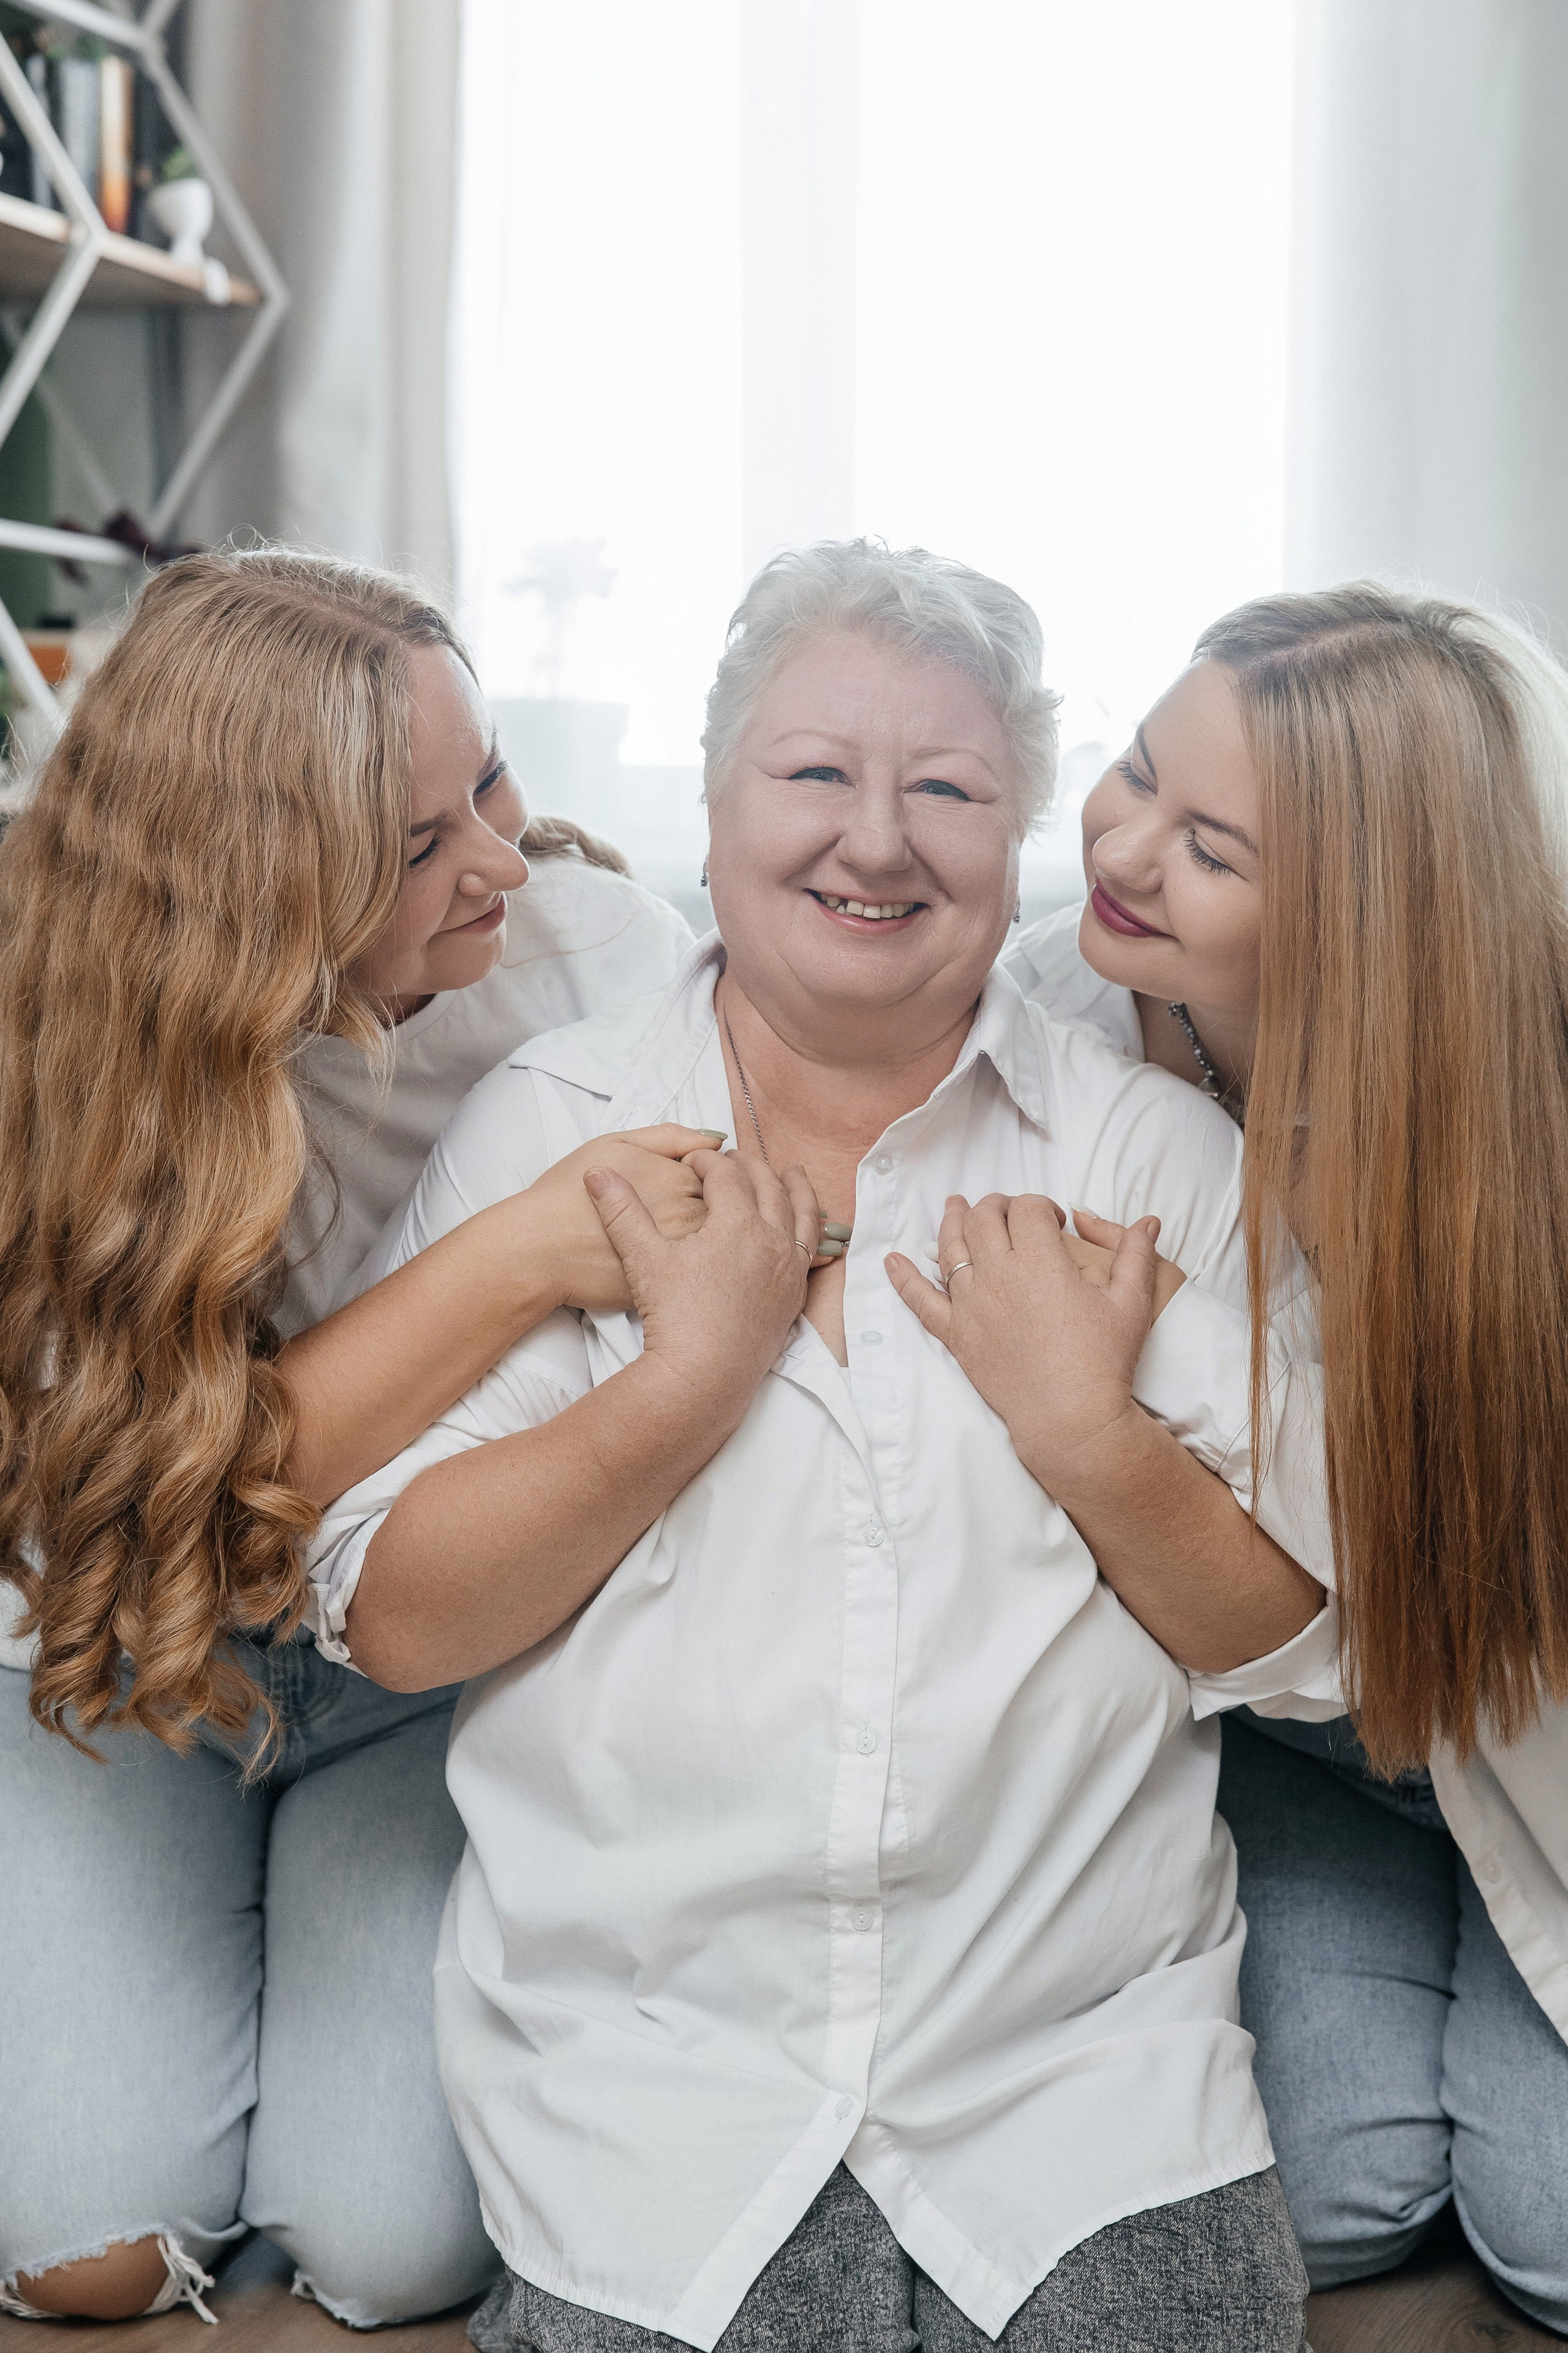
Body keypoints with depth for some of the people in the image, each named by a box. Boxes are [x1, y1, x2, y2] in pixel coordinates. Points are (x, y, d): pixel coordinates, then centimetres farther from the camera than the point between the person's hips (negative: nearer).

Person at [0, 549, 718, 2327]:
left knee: (401, 2242, -13)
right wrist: (526, 1258, -39)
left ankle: (319, 1890, 18)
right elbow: (190, 1485, -30)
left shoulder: (604, 953, -18)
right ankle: (230, 1904, 21)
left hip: (462, 1668, 1)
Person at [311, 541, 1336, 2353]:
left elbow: (1288, 1638, 4)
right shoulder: (543, 1129, 3)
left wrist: (1099, 1437, -14)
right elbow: (391, 1621, -4)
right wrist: (694, 1371, -14)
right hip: (645, 2065, -1)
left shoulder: (1154, 1153, 5)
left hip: (1087, 2060, 1)